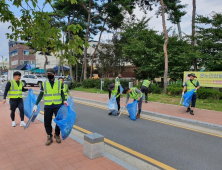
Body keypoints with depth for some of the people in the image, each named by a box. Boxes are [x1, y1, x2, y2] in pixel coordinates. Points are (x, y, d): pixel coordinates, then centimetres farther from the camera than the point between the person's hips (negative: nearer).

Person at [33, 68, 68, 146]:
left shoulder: (59, 83, 2)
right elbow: (40, 95, 6)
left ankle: (57, 135, 27)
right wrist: (36, 105, 1)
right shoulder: (44, 84, 3)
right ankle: (49, 137, 24)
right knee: (47, 122, 5)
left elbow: (62, 93, 7)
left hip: (58, 106, 0)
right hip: (48, 106, 1)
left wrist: (64, 100, -9)